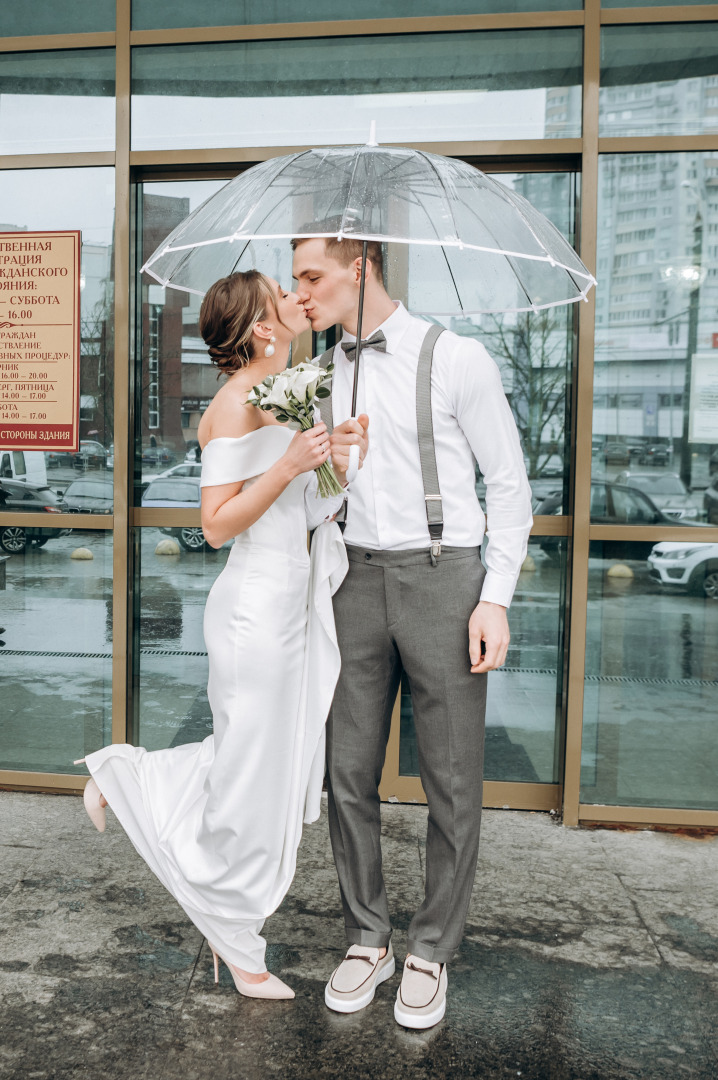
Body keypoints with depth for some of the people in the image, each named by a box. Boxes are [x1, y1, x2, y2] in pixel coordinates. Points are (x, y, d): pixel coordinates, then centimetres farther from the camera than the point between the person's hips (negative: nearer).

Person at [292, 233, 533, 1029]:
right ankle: (367, 940, 27)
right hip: (357, 580, 5)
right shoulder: (320, 376, 12)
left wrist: (496, 598, -10)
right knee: (349, 773, 8)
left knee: (452, 781, 4)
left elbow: (509, 482, -3)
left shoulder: (455, 359, -4)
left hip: (442, 576, -4)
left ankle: (432, 952, 23)